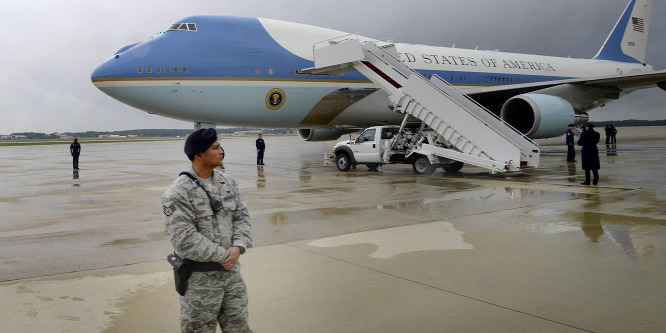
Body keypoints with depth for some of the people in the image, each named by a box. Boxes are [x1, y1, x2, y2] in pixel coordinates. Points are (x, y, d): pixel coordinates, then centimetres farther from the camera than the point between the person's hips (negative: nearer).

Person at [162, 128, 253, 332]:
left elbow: (241, 216, 5)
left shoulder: (226, 182, 4)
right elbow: (184, 239, -22)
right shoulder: (178, 193, -17)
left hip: (231, 270, 6)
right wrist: (222, 255, -18)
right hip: (200, 277, -6)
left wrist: (238, 247, -12)